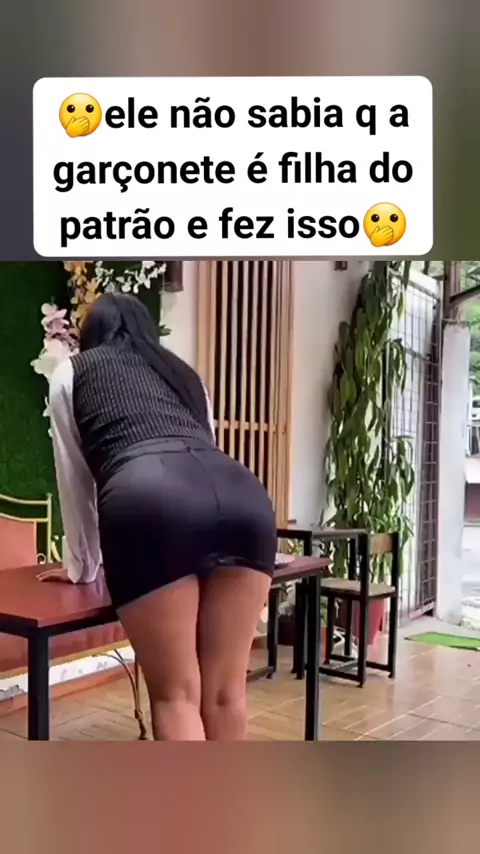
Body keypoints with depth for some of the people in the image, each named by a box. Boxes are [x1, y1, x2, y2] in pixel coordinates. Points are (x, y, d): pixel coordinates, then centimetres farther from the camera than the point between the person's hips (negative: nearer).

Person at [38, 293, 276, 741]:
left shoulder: (71, 372, 30)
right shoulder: (185, 372, 39)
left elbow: (75, 478, 32)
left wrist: (82, 564, 45)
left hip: (150, 502, -4)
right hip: (243, 494, 4)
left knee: (176, 694, 7)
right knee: (225, 691, 14)